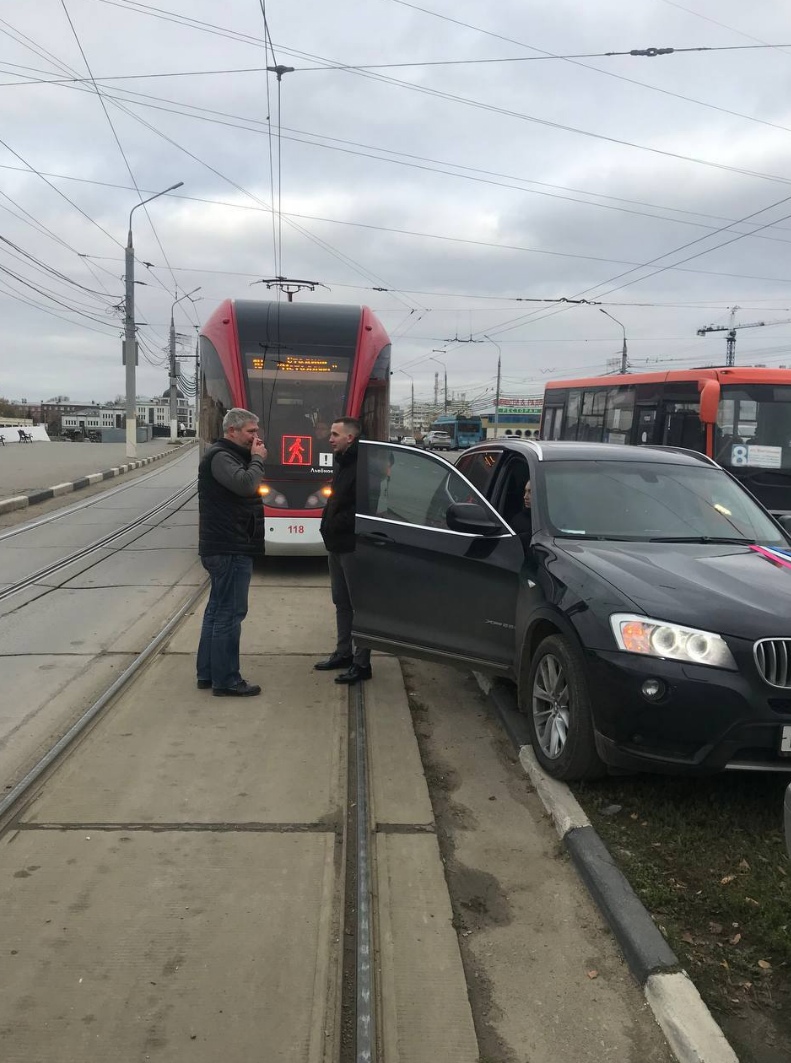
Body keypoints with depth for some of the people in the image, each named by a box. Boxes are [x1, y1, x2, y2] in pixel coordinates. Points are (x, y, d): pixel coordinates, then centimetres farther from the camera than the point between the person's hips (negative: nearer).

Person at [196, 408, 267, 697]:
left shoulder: (230, 456, 19)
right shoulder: (220, 456, -14)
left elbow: (245, 488, 18)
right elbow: (246, 485, -28)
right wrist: (257, 459, -15)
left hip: (226, 547, 11)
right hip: (230, 549, -11)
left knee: (217, 609, 15)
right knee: (230, 613, -7)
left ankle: (207, 673, 23)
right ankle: (226, 681, -2)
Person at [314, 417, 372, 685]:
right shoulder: (341, 463, 15)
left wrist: (336, 525, -17)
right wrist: (328, 525, 10)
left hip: (353, 545, -10)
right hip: (337, 544, 10)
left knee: (359, 603, -2)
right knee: (341, 601, 17)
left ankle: (361, 663, 4)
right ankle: (343, 653, 29)